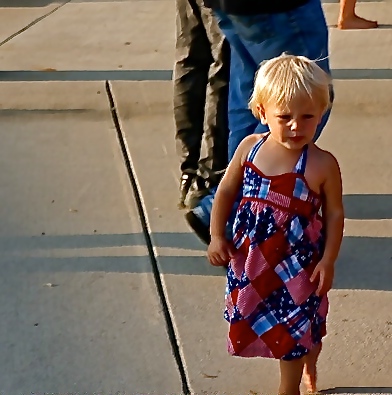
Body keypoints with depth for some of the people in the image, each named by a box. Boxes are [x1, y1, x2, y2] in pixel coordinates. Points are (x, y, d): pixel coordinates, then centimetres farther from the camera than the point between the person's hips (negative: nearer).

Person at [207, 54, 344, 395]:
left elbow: (334, 214, -9)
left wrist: (328, 260, -11)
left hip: (297, 264, -5)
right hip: (251, 258, 5)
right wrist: (217, 235, -1)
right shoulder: (249, 148, -8)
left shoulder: (322, 165, -18)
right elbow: (226, 191, 4)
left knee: (293, 331, 9)